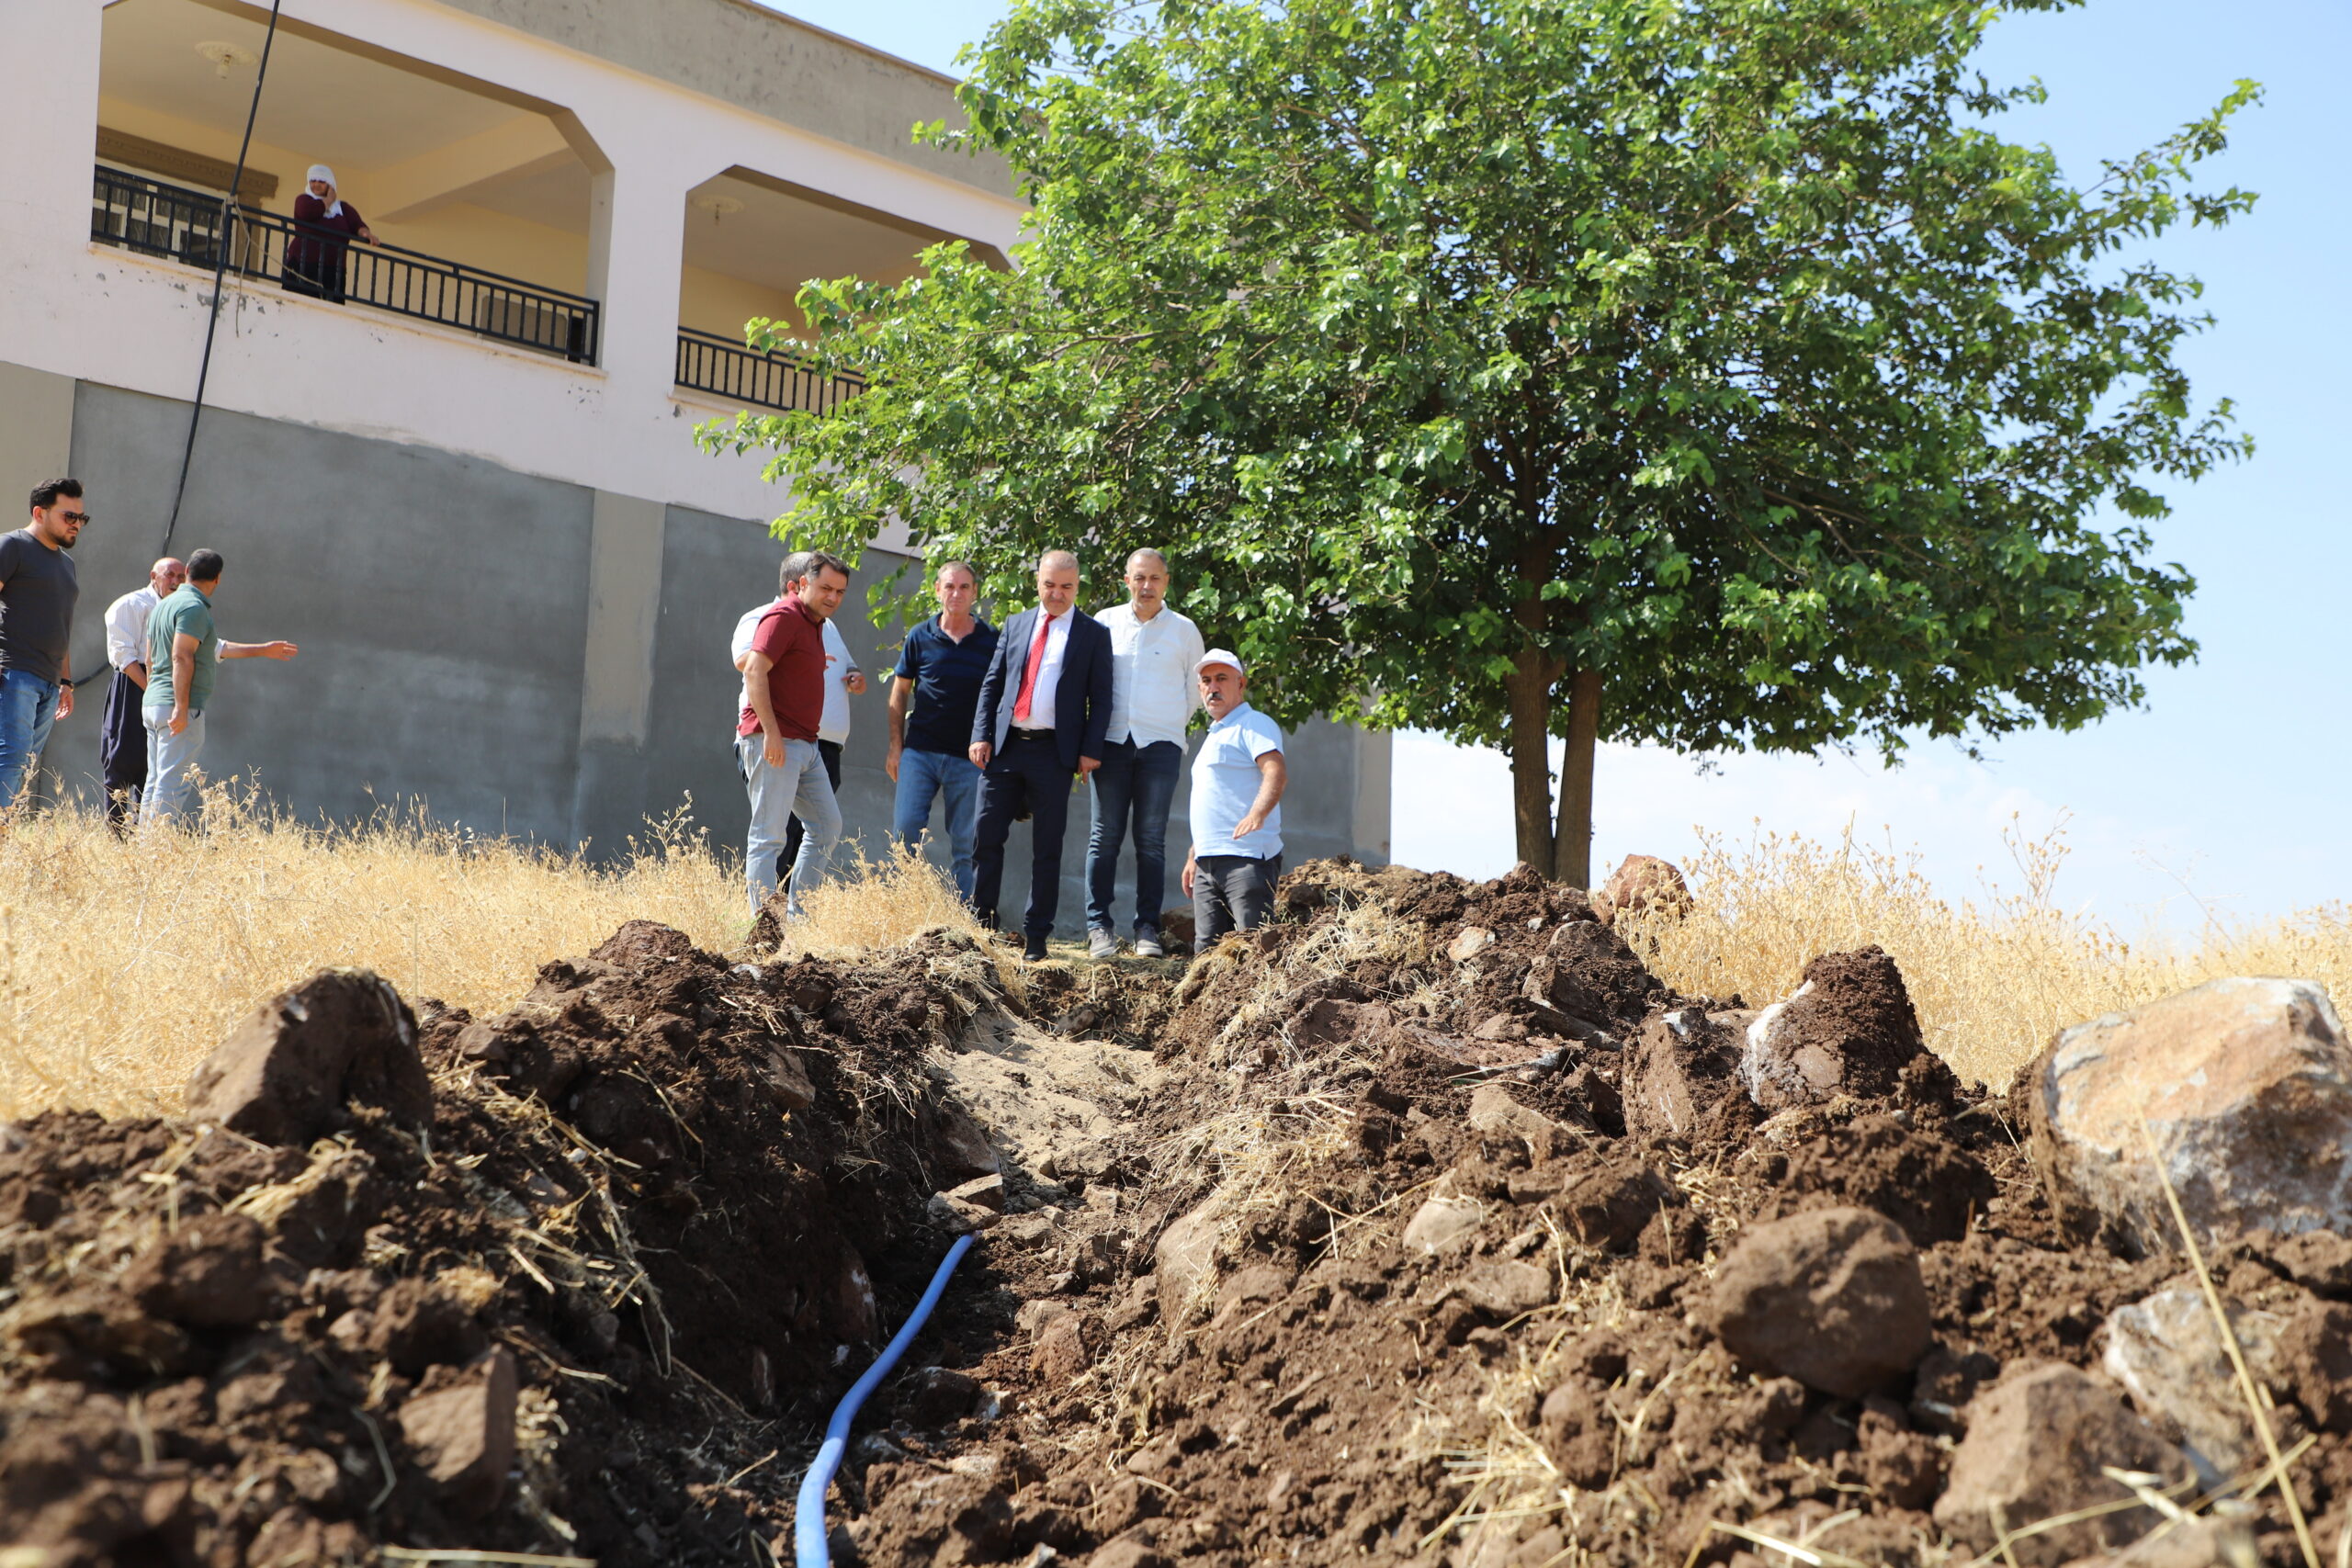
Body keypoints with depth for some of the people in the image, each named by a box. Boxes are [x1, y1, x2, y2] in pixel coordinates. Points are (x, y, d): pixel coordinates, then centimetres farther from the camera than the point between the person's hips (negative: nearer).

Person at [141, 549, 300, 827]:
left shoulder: (165, 605, 20)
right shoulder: (193, 607, -11)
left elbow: (215, 648, 27)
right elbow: (181, 657, -21)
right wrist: (181, 708, -24)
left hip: (152, 704, 10)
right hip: (181, 708, -10)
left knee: (155, 782, 13)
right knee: (173, 784, -10)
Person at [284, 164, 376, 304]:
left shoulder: (344, 208, 20)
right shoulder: (304, 200, 12)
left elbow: (357, 225, 4)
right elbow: (307, 212, -11)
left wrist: (365, 233, -21)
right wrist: (329, 200, 4)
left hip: (333, 270, 2)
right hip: (302, 266, -2)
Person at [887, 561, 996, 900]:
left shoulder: (992, 641, 2)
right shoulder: (920, 637, 5)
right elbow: (899, 694, 10)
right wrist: (895, 747, 4)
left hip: (970, 758, -1)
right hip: (920, 751, 1)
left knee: (966, 844, 2)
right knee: (905, 828, -8)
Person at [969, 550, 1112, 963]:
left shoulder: (1093, 634, 4)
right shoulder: (1016, 625, 13)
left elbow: (1101, 698, 2)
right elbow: (991, 684, 13)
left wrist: (1091, 750, -8)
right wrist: (981, 736, 1)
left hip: (1055, 753, -3)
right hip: (1004, 746, 3)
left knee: (1047, 848, 2)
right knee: (986, 837, 2)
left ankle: (1035, 938, 8)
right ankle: (979, 923, 14)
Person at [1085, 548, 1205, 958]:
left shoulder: (1184, 630, 7)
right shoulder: (1106, 623, 8)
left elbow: (1195, 689, 17)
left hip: (1161, 745, 0)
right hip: (1112, 741, 1)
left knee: (1151, 839, 0)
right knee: (1105, 836, -1)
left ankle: (1148, 927, 3)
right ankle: (1099, 925, 3)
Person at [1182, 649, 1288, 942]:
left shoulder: (1253, 724, -2)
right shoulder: (1213, 736, 27)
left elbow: (1277, 773, -20)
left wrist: (1257, 813, -38)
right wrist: (1193, 855, 27)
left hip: (1247, 859, -9)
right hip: (1208, 863, 9)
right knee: (1206, 951, 3)